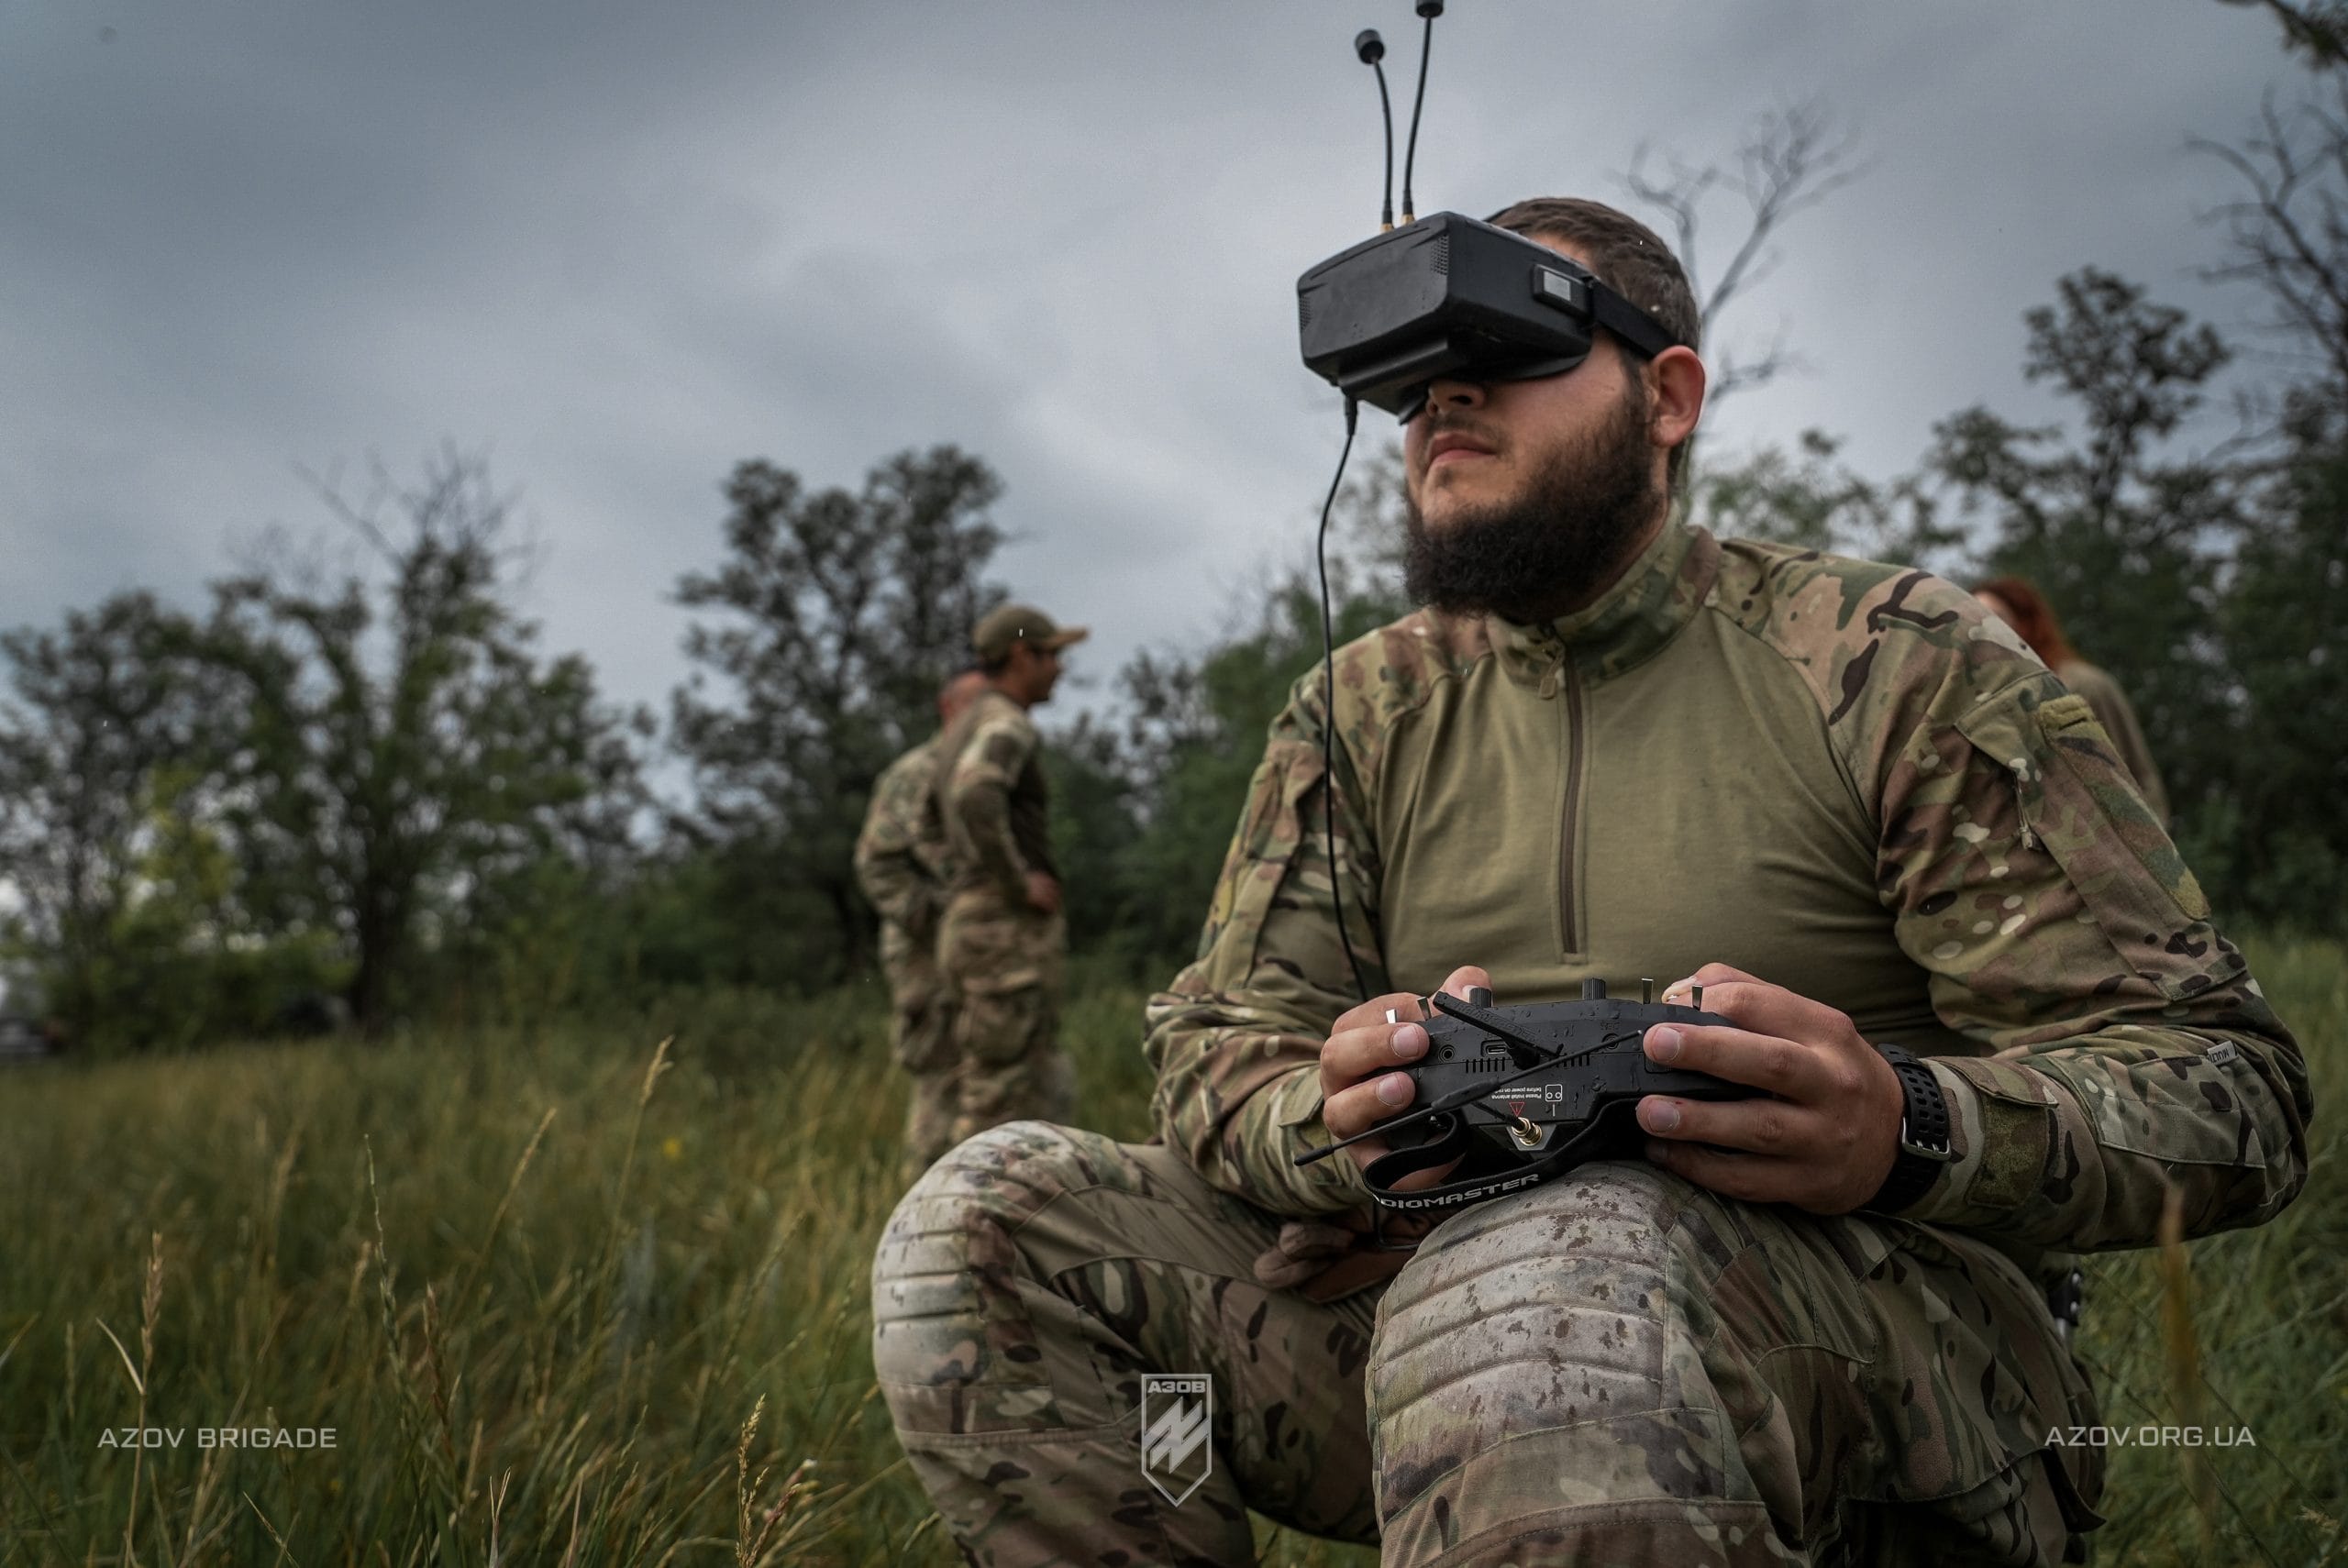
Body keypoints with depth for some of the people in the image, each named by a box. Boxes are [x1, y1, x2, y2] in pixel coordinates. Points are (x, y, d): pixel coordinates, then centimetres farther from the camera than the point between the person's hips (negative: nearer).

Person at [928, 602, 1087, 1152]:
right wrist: (1021, 880, -22)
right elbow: (976, 799, -32)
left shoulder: (962, 731, 20)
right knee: (998, 1096, -6)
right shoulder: (1005, 725, -11)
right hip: (1010, 927, -10)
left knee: (1047, 1091, 13)